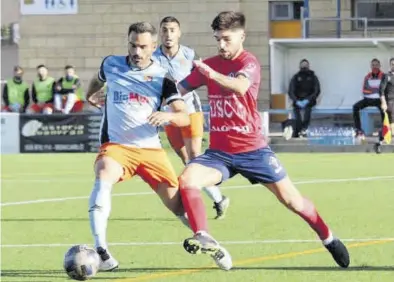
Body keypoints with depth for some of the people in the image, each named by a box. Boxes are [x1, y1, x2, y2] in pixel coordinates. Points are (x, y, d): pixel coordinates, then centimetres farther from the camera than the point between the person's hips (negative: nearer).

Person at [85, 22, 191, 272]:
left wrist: (167, 116, -27)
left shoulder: (162, 77, -2)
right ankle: (100, 250, -38)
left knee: (177, 203, -2)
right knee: (103, 179, -33)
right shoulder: (111, 65, 3)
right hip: (115, 146, -1)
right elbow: (98, 81, 29)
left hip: (150, 149, 1)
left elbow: (184, 118, -8)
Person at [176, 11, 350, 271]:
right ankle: (204, 239, -25)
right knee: (186, 181, -24)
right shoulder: (209, 64, 5)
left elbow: (240, 86, -36)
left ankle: (328, 239, 24)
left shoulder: (249, 62, -12)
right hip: (219, 151, 4)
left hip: (253, 149, -3)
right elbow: (180, 90, 10)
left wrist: (212, 74, -52)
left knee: (291, 199, 4)